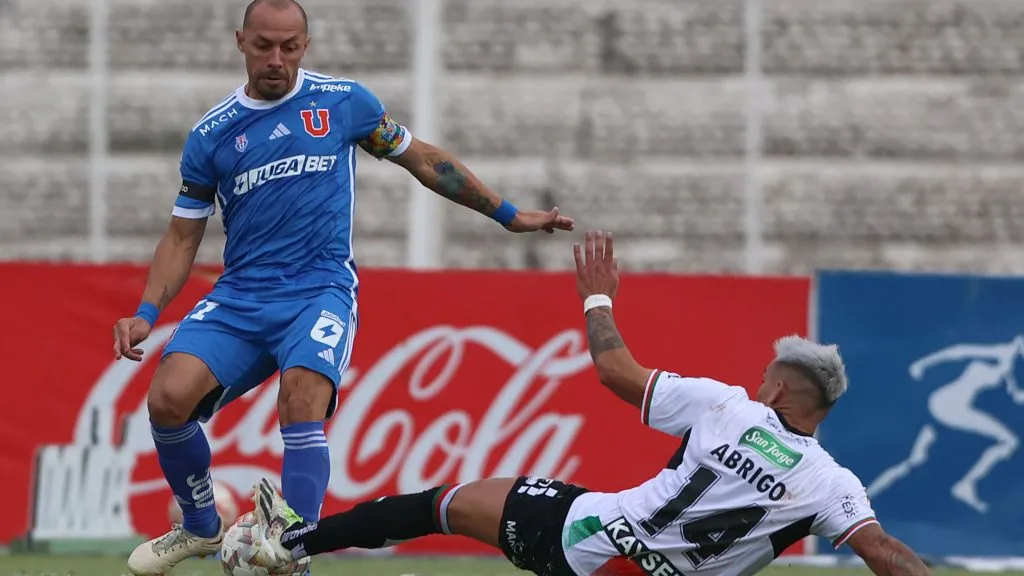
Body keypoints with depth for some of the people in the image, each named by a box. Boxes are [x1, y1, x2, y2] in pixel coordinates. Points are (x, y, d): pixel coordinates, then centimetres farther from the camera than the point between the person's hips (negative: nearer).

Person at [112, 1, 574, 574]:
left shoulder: (344, 102, 5)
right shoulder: (210, 135, 8)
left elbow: (424, 160, 16)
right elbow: (184, 235, 13)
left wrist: (510, 215, 17)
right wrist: (146, 315, -1)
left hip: (320, 290, -2)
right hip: (238, 296, 2)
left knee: (301, 403, -31)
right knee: (168, 397, -19)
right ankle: (201, 527, 9)